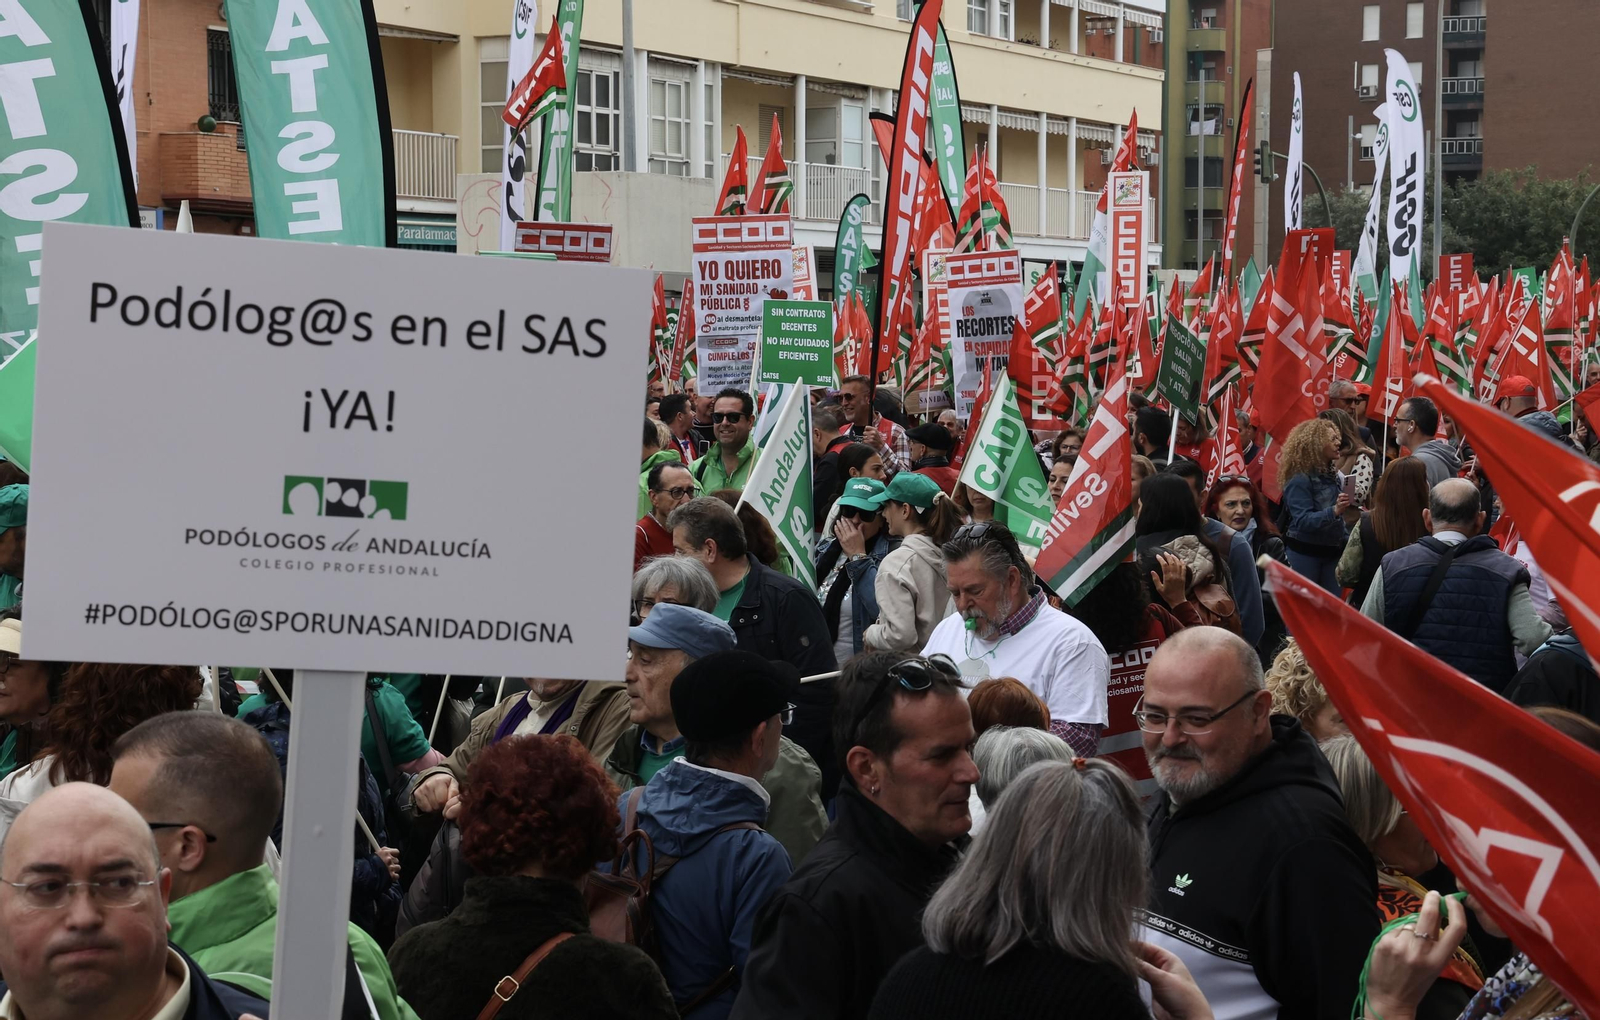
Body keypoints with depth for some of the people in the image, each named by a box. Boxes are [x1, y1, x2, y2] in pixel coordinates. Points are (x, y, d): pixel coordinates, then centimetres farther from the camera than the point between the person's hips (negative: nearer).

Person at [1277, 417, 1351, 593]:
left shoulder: (1331, 476, 9)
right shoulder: (1300, 480, -14)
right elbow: (1303, 520, -24)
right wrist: (1334, 511, -35)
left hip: (1331, 552, 7)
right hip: (1304, 553, -7)